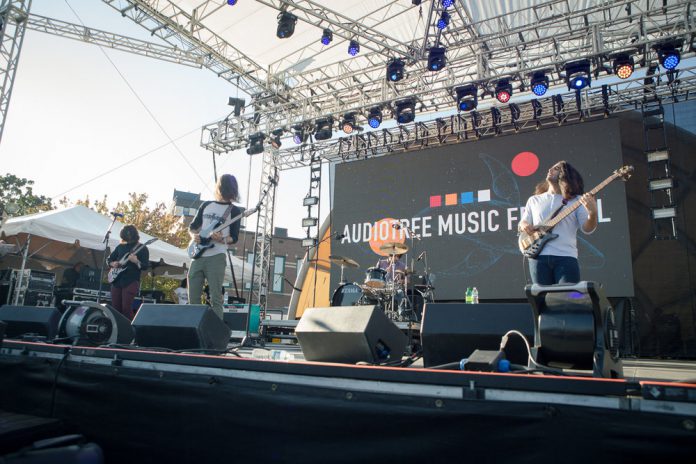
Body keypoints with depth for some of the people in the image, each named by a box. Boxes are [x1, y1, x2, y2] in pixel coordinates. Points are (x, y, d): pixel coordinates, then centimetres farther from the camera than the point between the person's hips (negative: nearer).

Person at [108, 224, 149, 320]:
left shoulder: (142, 249, -1)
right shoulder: (120, 246, 13)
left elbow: (145, 266, -6)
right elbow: (109, 259, 22)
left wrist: (136, 262, -25)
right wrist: (113, 263, 0)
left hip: (131, 281, -5)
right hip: (116, 280, 5)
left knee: (126, 308, -11)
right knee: (115, 308, 6)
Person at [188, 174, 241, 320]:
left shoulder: (234, 211, 4)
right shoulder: (206, 205, 17)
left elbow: (234, 238, 0)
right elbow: (192, 227, 20)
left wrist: (222, 239, -21)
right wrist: (194, 235, -2)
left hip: (216, 257, -5)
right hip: (198, 256, 5)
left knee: (215, 298, -8)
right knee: (193, 298, 7)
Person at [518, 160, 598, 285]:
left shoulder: (576, 200, 10)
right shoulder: (534, 200, 18)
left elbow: (587, 228, 1)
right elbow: (521, 224, 20)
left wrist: (592, 212, -20)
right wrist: (524, 226, -4)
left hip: (566, 257, -2)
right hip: (538, 256, 2)